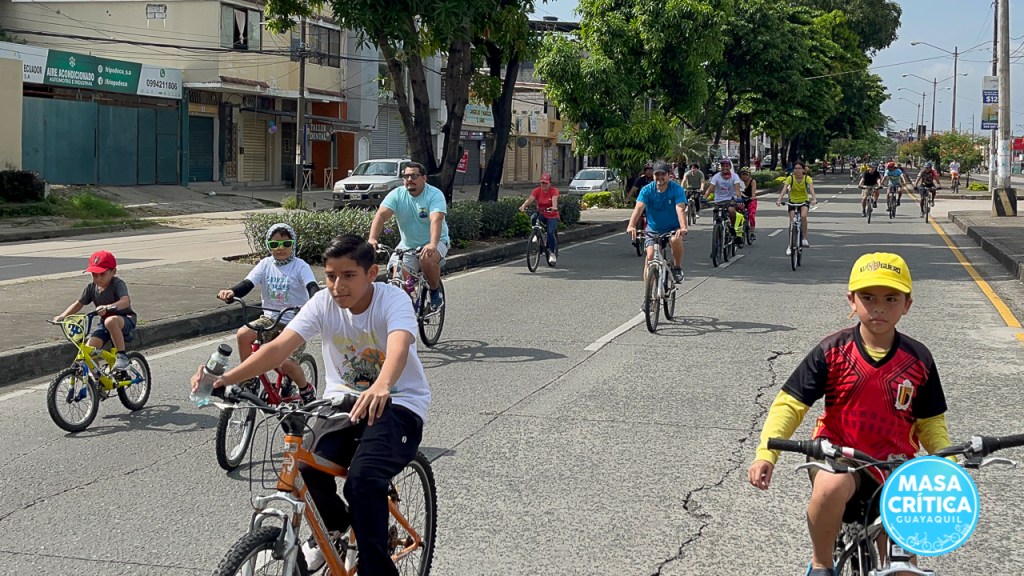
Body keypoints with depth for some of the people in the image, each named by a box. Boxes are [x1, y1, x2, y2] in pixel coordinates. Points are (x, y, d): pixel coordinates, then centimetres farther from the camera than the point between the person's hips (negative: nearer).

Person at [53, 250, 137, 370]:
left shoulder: (118, 284, -19)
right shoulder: (91, 287, -2)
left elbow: (125, 301, -37)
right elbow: (78, 304, 4)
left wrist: (107, 307, -54)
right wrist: (62, 316, -12)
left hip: (125, 320, -6)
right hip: (105, 323, 6)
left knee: (110, 321, -40)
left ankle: (121, 355, -27)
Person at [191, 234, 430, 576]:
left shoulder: (393, 300, -18)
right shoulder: (323, 302, -7)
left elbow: (399, 345, -41)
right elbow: (280, 346, -19)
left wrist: (380, 387, -64)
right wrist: (227, 377, -36)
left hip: (398, 403, -4)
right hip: (344, 399, 4)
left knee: (363, 479, -30)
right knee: (306, 468, -22)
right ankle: (333, 526, 13)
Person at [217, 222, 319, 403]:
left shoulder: (300, 266, -8)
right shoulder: (266, 264, 1)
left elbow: (312, 287, -24)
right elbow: (247, 284, -11)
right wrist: (230, 292, -33)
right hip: (270, 318, 4)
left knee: (285, 362, -23)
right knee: (242, 334, -24)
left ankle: (306, 389, 8)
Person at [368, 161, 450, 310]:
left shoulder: (435, 195, -16)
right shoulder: (397, 195, -6)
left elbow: (436, 220, -32)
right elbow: (381, 215, -20)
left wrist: (432, 244, -51)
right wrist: (372, 239, -38)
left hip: (435, 243, -3)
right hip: (407, 245, 3)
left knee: (427, 259, -35)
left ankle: (435, 292, -8)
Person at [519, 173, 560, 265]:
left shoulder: (554, 191, -9)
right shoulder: (537, 190, -3)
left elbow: (554, 200, -29)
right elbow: (530, 199, -19)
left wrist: (554, 207, -52)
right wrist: (523, 206, -39)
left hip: (552, 216, -2)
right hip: (541, 214, 2)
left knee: (550, 232, -22)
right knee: (533, 218, -33)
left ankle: (552, 252, -5)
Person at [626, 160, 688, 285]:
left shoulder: (677, 189, -13)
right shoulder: (647, 190, -10)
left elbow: (680, 209, -27)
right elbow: (639, 208, -24)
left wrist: (683, 228, -46)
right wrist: (631, 226, -42)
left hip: (672, 228, -2)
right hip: (653, 229, 2)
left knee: (676, 240, -34)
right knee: (650, 256, -15)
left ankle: (677, 268, -9)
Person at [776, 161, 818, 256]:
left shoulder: (807, 178, -16)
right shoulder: (790, 178, -15)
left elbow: (811, 189, -31)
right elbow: (784, 189, -28)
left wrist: (814, 199, -50)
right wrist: (779, 200, -44)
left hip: (804, 201, -1)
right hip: (793, 201, 1)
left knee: (803, 216, -30)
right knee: (792, 223, -6)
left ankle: (805, 239, -17)